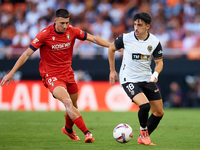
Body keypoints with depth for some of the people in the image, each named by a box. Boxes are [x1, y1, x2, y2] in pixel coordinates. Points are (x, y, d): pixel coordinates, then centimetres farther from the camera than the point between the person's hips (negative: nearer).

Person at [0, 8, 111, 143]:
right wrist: (12, 73, -15)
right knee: (67, 102, -26)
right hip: (51, 75, -5)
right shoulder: (45, 34, -16)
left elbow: (93, 39, 5)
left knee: (74, 106, 15)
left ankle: (68, 129, 45)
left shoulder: (72, 31, -4)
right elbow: (27, 53, -13)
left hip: (68, 73, 6)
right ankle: (87, 133, -28)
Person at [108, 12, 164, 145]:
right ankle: (143, 131, 2)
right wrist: (112, 71, 10)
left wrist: (155, 74, -18)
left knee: (159, 112, 5)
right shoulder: (125, 38, -13)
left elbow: (159, 62, 4)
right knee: (145, 105, -26)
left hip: (147, 80, 4)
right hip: (129, 80, -4)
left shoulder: (155, 42, -8)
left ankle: (143, 138, 23)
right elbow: (111, 49, 6)